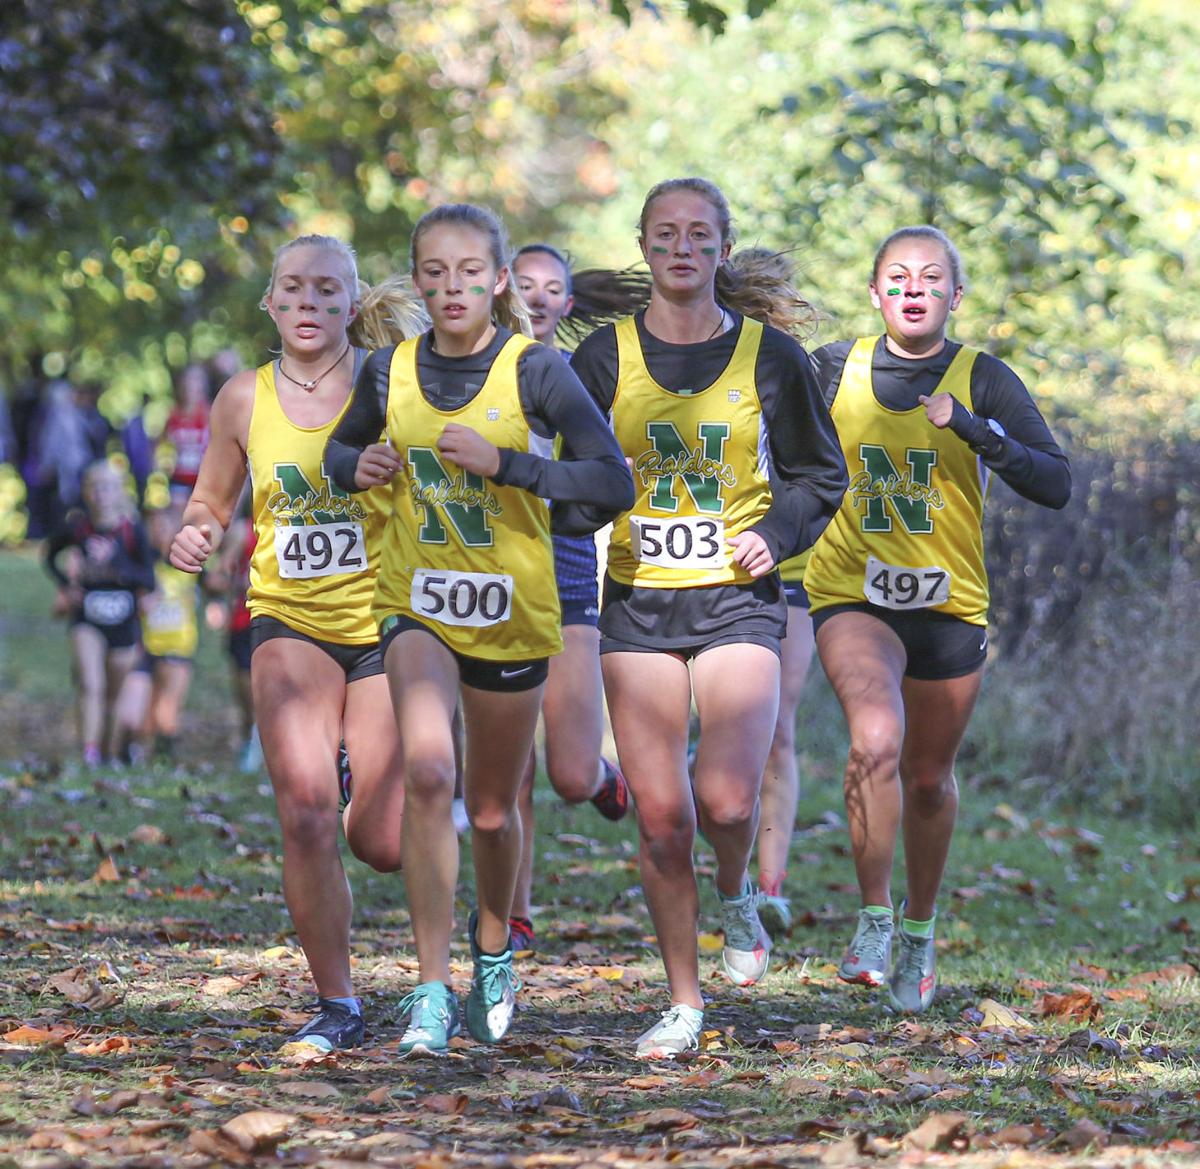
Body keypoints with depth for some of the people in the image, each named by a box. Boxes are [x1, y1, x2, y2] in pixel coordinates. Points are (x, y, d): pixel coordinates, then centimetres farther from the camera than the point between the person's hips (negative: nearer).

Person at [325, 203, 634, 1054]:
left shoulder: (535, 369, -10)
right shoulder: (390, 371, 0)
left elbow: (613, 483, -15)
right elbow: (344, 449, 19)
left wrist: (502, 463, -24)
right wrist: (358, 467, -5)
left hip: (512, 614, -1)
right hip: (418, 607, 1)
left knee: (493, 809, 12)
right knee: (427, 771, -25)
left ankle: (494, 949, 44)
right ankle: (433, 990, -22)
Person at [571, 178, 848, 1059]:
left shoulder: (770, 357, 3)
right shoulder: (606, 357, 4)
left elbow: (821, 474, 12)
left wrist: (775, 534, -6)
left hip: (737, 598, -1)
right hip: (638, 601, 1)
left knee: (728, 801, -16)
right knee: (661, 816, -2)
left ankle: (736, 897, 21)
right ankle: (684, 1002, 12)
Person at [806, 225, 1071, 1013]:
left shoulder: (984, 380, -5)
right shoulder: (835, 369, -1)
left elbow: (1056, 487, -14)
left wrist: (976, 429, -24)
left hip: (950, 607, 1)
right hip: (854, 599, -1)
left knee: (928, 777, 13)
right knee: (877, 739, -27)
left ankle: (920, 929, 38)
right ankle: (874, 920, -12)